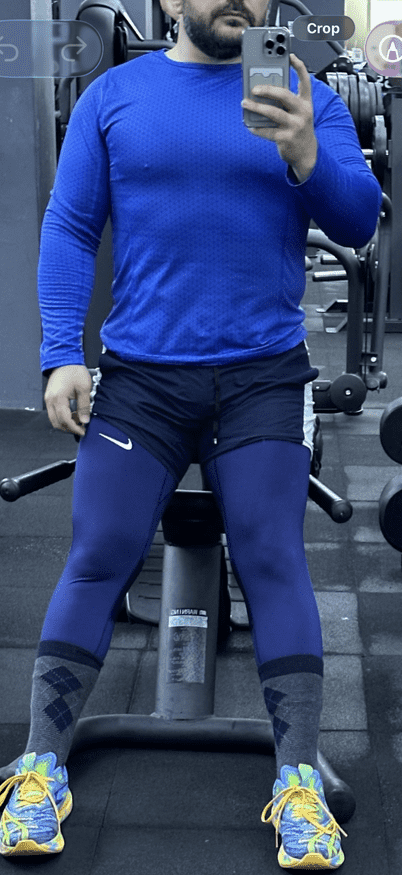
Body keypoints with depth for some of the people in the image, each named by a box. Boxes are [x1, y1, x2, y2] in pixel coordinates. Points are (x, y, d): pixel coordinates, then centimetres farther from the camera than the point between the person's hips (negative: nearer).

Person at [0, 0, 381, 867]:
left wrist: (306, 158, -19)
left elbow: (360, 222, 1)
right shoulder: (114, 95, 8)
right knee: (98, 559, -3)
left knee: (273, 558, -7)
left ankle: (299, 780, 1)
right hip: (139, 375, 0)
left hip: (263, 378, 0)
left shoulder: (306, 96, 8)